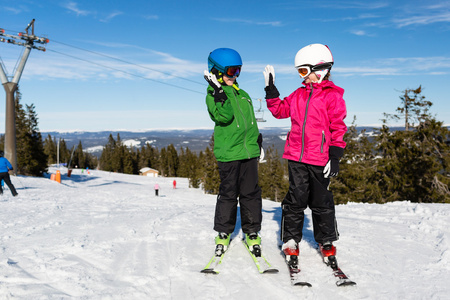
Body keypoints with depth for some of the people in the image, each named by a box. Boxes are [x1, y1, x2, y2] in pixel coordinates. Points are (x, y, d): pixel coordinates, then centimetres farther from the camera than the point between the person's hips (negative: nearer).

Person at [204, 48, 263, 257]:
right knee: (228, 194, 2)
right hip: (228, 153, -5)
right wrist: (219, 91, -27)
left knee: (251, 193, 8)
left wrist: (257, 140, 26)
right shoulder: (213, 94, -4)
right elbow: (224, 116, -23)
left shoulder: (242, 94, 16)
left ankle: (252, 232, 20)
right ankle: (223, 233, 18)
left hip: (249, 151, 6)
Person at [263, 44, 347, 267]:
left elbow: (338, 127, -5)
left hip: (320, 159, -4)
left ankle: (326, 242, 24)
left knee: (321, 202, 8)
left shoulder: (333, 96, -3)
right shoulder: (299, 94, 12)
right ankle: (290, 241, 17)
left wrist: (335, 156, -10)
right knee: (295, 199, 6)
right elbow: (280, 110, 22)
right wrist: (270, 89, 12)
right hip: (296, 157, 4)